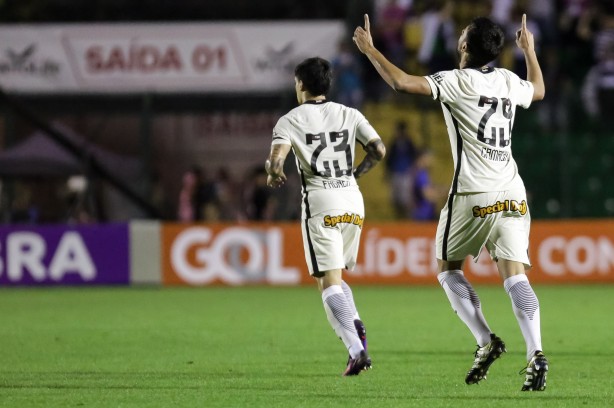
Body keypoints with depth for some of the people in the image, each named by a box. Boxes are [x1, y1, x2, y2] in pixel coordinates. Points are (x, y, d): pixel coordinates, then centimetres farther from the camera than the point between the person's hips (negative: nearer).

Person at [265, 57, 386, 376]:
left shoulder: (290, 121, -1)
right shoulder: (349, 115, 10)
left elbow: (276, 160, -13)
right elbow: (378, 150, 3)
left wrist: (274, 176, 10)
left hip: (320, 203, -5)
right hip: (353, 200, 5)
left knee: (329, 281, -5)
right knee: (335, 275, 20)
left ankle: (356, 349, -20)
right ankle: (355, 326, -6)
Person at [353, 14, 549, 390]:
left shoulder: (458, 82, -7)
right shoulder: (509, 82, 11)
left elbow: (402, 82, -16)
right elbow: (538, 91, 35)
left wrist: (369, 49, -3)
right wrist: (530, 50, 49)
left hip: (474, 196, -5)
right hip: (512, 195, 5)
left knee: (449, 268, 13)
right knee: (515, 277, -3)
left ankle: (486, 342, 0)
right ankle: (536, 354, -21)